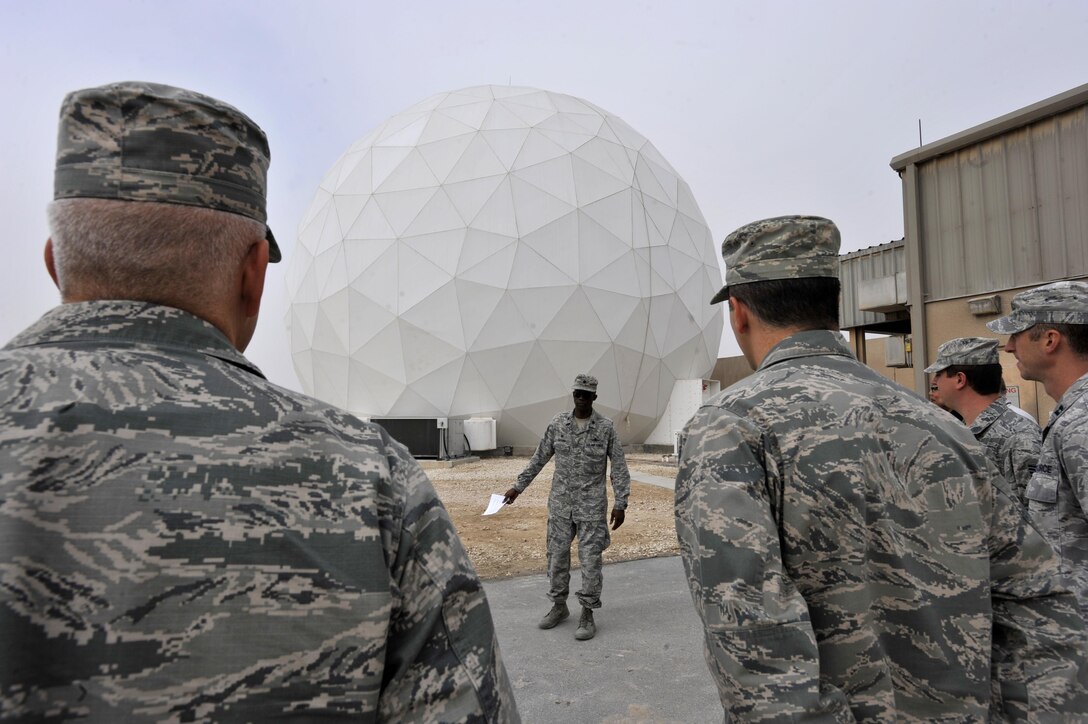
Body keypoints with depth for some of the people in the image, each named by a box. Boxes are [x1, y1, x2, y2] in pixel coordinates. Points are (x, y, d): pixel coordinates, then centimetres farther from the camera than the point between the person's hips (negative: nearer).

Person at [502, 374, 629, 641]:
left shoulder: (606, 427, -6)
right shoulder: (557, 423, 2)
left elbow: (619, 466, -4)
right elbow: (539, 458, 10)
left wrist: (620, 503, -9)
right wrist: (518, 487, 11)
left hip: (591, 505, -3)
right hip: (560, 503, 3)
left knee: (590, 560, 0)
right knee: (556, 555, 10)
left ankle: (587, 614, 13)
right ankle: (559, 606, 28)